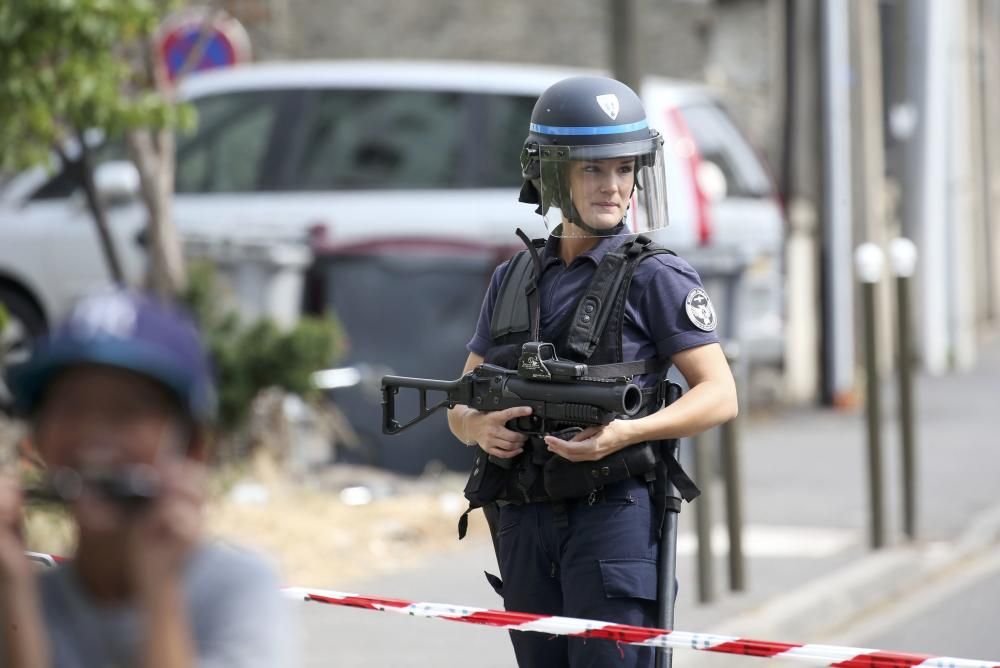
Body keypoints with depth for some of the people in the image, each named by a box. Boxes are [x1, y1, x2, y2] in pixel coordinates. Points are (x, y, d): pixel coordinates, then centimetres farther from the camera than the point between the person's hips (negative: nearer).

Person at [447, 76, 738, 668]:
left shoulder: (655, 276, -2)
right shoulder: (513, 280, 14)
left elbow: (720, 396, -7)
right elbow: (460, 405, 18)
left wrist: (627, 432, -23)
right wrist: (479, 427, -6)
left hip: (614, 514, -6)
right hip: (526, 528, 6)